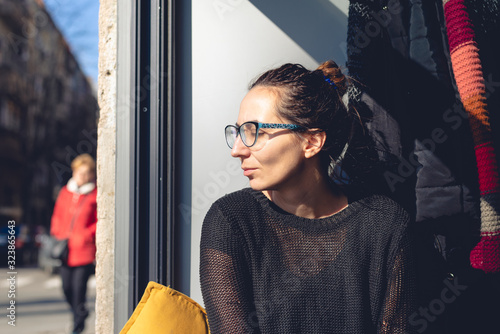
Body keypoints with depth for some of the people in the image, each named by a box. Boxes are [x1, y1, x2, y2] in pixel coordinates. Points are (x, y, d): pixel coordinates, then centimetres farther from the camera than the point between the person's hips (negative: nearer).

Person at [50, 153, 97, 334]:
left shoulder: (95, 195, -3)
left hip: (84, 250, -5)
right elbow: (57, 216, 19)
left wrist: (87, 235, -10)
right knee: (67, 288, 9)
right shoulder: (65, 192, 12)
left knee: (79, 288, -5)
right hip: (65, 250, 5)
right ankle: (79, 313, 37)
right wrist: (57, 236, 9)